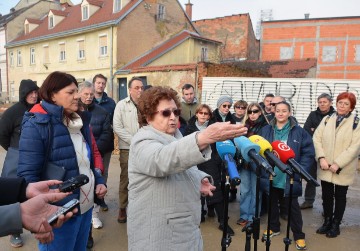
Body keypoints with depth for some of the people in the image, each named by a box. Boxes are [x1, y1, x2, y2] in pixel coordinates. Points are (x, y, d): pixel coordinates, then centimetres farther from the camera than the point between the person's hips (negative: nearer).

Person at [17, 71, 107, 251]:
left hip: (86, 207, 7)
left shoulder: (80, 121, 8)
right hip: (59, 214, -7)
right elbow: (28, 175, -19)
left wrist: (99, 181, 2)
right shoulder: (36, 125, -16)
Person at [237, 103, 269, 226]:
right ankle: (244, 215, 20)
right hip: (244, 162, 4)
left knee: (255, 191, 6)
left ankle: (252, 217, 18)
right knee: (244, 190, 8)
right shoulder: (244, 125, 11)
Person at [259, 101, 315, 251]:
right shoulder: (266, 130, 2)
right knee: (272, 203, 18)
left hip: (290, 179, -2)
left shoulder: (299, 132, -5)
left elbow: (309, 153, -4)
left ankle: (299, 236, 25)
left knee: (293, 207, 8)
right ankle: (274, 228, 39)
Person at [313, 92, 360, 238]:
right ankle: (327, 221, 31)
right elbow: (317, 139, 0)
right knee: (326, 195, 13)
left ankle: (336, 225, 28)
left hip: (343, 169, -3)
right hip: (325, 167, 3)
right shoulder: (327, 119, 5)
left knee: (340, 196, 12)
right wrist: (321, 158, -14)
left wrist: (338, 164, -18)